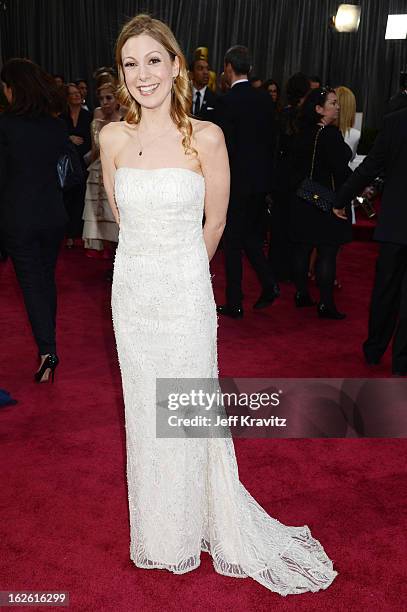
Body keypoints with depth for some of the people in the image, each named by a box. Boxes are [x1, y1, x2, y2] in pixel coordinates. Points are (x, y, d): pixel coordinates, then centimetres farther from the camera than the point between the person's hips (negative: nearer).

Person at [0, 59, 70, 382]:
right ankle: (47, 341, 33)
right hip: (53, 213, 5)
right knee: (47, 278, 19)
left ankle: (47, 349, -7)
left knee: (31, 282, 4)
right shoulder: (58, 125, 0)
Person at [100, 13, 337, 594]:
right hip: (132, 286, 3)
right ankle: (155, 529, 40)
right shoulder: (113, 137, 0)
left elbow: (214, 223, 1)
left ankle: (189, 528, 34)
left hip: (186, 290, -3)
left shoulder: (206, 137, -9)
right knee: (143, 408, 16)